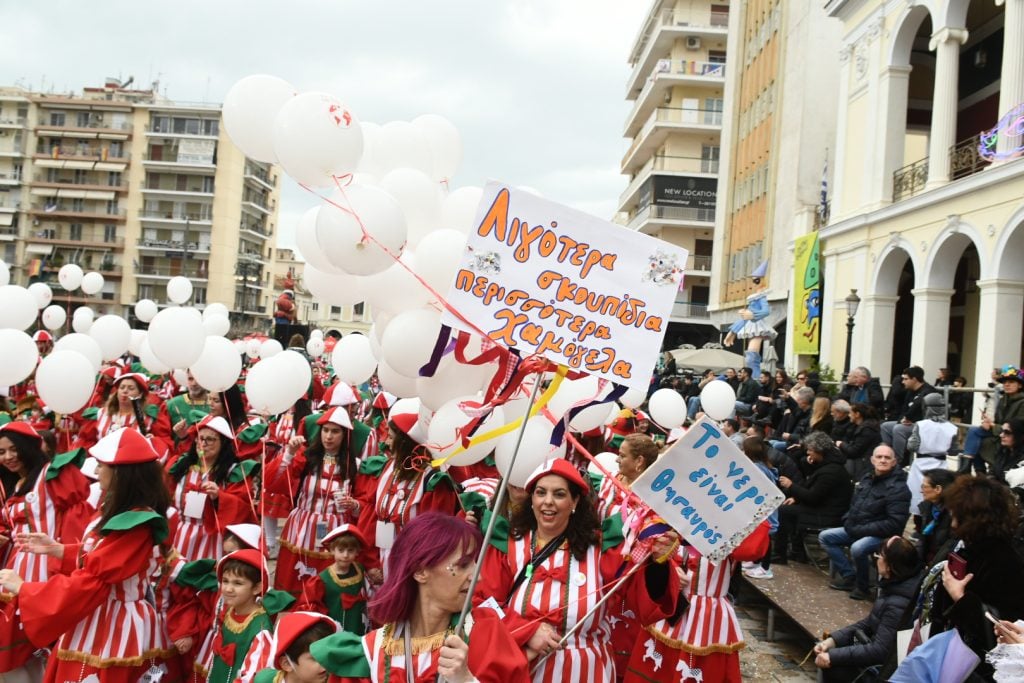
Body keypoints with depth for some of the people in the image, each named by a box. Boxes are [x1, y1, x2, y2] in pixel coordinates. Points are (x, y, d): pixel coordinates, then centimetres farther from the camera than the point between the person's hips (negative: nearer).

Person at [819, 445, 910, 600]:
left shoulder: (898, 488, -16)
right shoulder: (867, 478, 8)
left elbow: (894, 524, -23)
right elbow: (854, 505, 21)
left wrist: (861, 530, -20)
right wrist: (848, 522, 1)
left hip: (881, 535, -8)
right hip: (857, 529, 8)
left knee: (857, 548, -35)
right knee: (825, 536, 3)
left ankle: (862, 585, -7)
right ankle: (849, 576, 4)